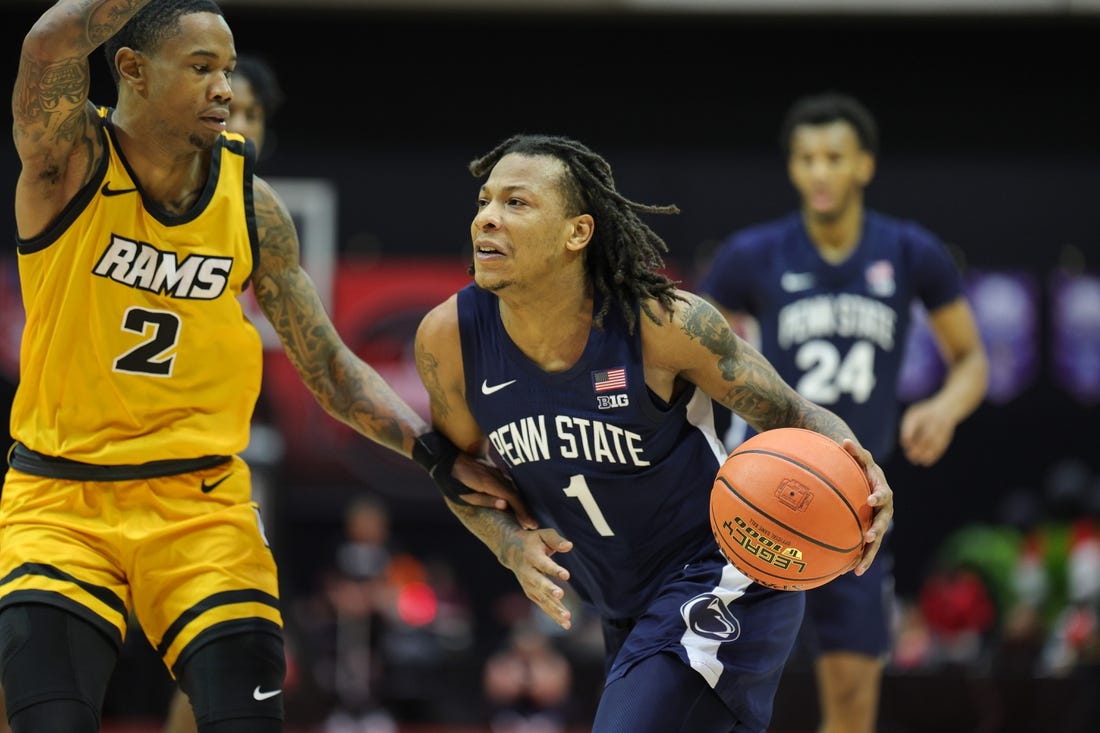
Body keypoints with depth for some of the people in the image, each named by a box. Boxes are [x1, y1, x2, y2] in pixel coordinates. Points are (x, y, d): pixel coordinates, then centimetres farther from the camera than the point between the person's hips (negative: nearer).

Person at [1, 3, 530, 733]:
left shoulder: (249, 201, 0)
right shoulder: (69, 160, -12)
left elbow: (330, 367, 7)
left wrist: (437, 453, -7)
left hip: (200, 504, 3)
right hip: (59, 499, -3)